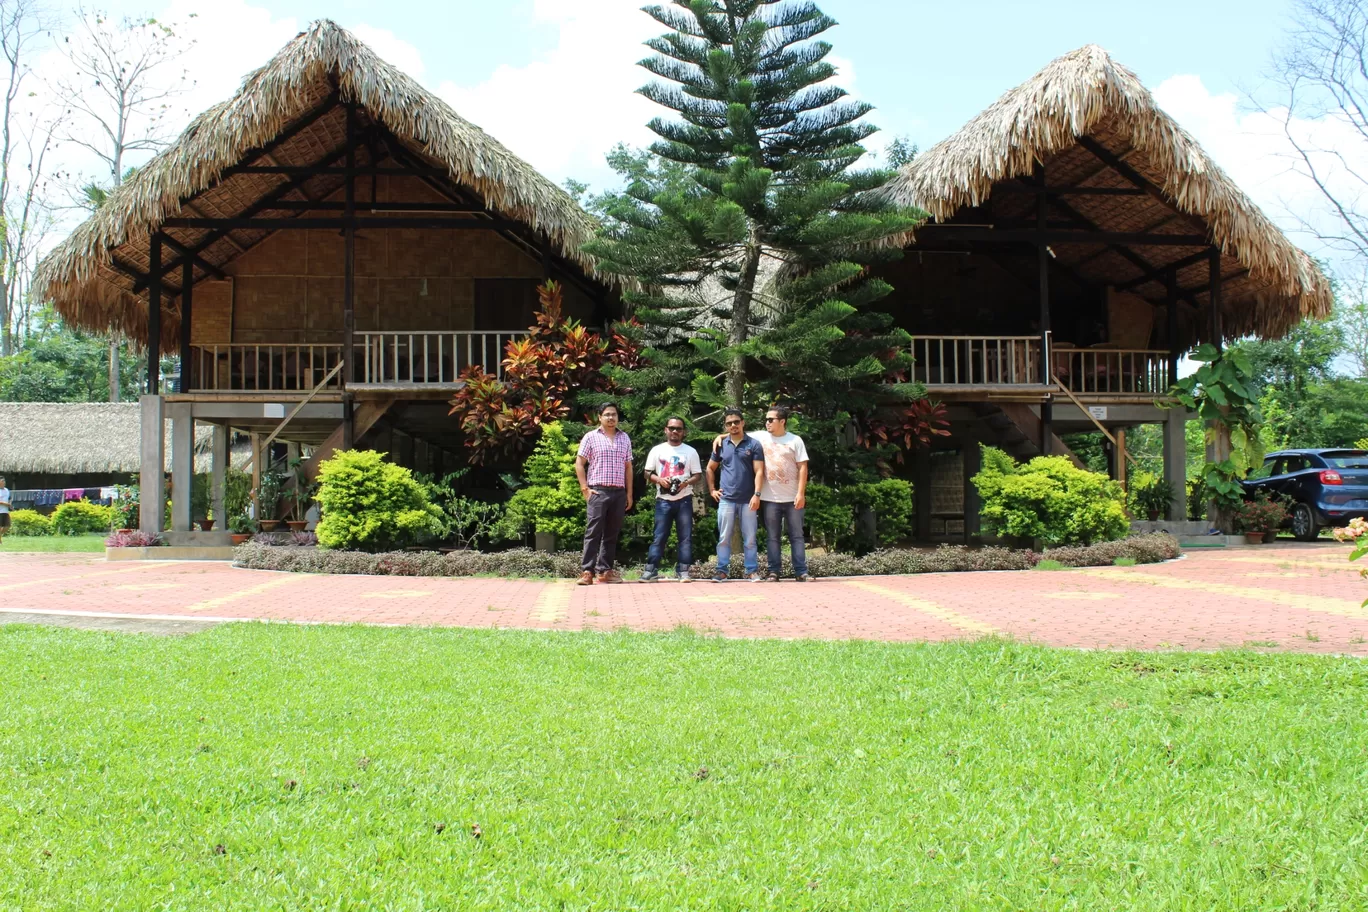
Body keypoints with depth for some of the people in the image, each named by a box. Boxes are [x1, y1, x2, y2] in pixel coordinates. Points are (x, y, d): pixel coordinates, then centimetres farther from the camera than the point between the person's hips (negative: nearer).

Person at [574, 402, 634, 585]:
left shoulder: (624, 438, 15)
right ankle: (586, 571, -9)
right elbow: (579, 463, 2)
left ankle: (605, 571, 12)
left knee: (612, 533, 6)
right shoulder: (591, 437, 3)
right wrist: (584, 488, -6)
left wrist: (629, 493, 12)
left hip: (619, 493, 4)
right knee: (593, 532, -8)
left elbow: (628, 466, 16)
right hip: (598, 491, -4)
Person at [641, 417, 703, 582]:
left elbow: (698, 475, 6)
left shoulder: (690, 451, 6)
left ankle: (683, 571, 3)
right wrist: (659, 479, -12)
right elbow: (648, 473, 8)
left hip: (684, 500, 0)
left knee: (685, 536, -1)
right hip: (663, 500, 0)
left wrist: (687, 482, -14)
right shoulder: (657, 450, 7)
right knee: (659, 536, -2)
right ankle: (651, 570, -2)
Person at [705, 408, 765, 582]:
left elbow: (759, 471, -5)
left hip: (747, 500, -2)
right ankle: (722, 571, 7)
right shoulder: (721, 445, 8)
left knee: (749, 538, 2)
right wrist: (712, 489, 10)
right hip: (726, 499, 2)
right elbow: (710, 468, 20)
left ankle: (752, 571, 8)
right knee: (724, 538, 3)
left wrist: (757, 494, -14)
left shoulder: (753, 445, 1)